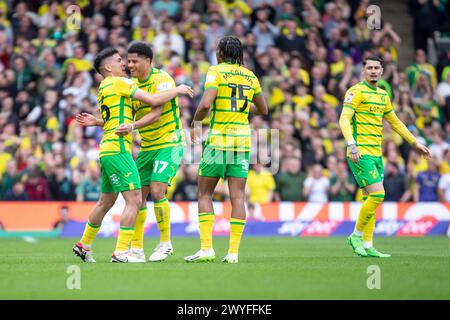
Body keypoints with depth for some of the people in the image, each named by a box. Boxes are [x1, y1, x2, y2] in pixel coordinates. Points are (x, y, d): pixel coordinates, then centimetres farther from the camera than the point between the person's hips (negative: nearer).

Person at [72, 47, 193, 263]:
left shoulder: (104, 87, 19)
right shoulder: (119, 83, -8)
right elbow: (153, 100, -12)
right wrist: (177, 90, -2)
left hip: (107, 149, 10)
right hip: (117, 148, -10)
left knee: (106, 201, 21)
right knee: (134, 200, -11)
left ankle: (84, 245, 30)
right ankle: (121, 252, -14)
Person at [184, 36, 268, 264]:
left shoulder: (216, 71, -5)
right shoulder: (250, 76, 11)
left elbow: (205, 104, -18)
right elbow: (263, 110, 20)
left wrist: (195, 123, -1)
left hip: (217, 138, -4)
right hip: (242, 139, 4)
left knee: (204, 194, 5)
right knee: (237, 197, 2)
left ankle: (206, 247, -5)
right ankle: (233, 252, -2)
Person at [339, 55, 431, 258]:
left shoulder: (382, 95, 17)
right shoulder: (356, 91, -7)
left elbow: (395, 122, 29)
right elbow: (344, 119, -17)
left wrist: (415, 143, 28)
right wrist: (352, 145, -30)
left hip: (376, 154, 8)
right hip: (361, 154, -8)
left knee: (371, 198, 6)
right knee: (377, 194, -16)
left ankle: (367, 246, 9)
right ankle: (357, 236, -2)